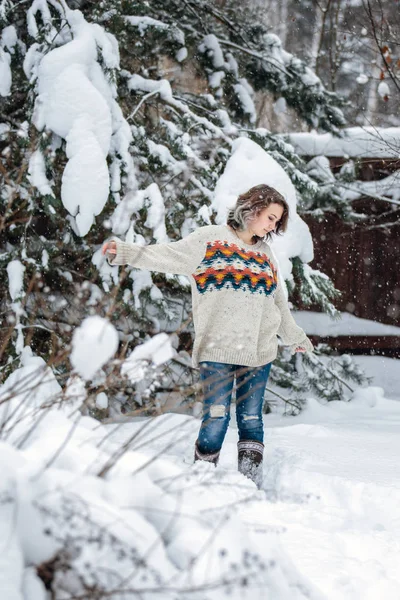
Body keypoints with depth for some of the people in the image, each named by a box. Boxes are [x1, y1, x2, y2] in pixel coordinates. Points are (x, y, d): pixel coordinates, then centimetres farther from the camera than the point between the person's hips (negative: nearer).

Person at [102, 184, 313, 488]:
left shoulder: (264, 253, 19)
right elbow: (169, 256, -11)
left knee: (251, 419, 3)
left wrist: (295, 337, 42)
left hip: (260, 351, 5)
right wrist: (125, 252, -25)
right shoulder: (210, 239, 1)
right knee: (216, 418, -9)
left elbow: (279, 301, 31)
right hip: (217, 349, -5)